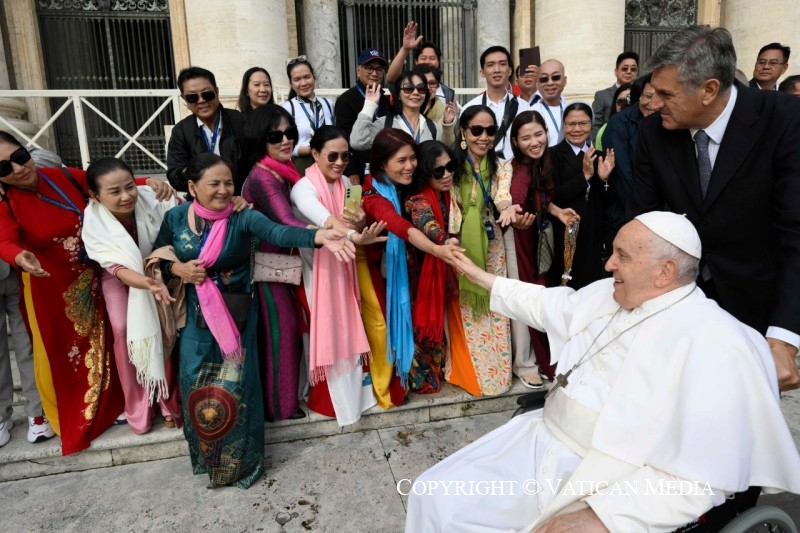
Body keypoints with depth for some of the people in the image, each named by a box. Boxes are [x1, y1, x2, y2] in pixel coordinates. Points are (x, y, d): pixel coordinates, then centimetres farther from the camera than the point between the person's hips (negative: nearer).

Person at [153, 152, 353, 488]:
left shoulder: (243, 217, -16)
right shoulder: (175, 217, -4)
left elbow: (278, 233, -35)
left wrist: (319, 236, -54)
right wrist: (177, 269, -15)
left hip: (235, 315, -3)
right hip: (195, 314, 3)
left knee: (233, 384, 2)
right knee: (195, 383, 9)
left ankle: (238, 458, 24)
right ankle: (205, 454, 34)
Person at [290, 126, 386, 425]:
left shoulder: (346, 184, 2)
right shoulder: (303, 188, -19)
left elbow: (355, 226, 0)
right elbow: (326, 221, -40)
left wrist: (361, 224, -24)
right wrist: (355, 237, -58)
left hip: (341, 266, 6)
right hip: (315, 269, -6)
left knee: (347, 329, 13)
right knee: (324, 331, 0)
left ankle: (352, 390, 30)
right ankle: (327, 397, 16)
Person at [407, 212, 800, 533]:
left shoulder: (713, 342, -17)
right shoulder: (606, 294, 7)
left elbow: (703, 477, -23)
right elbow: (546, 305, 23)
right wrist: (478, 274, 29)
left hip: (608, 491, -7)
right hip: (541, 442, 8)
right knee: (436, 496, -1)